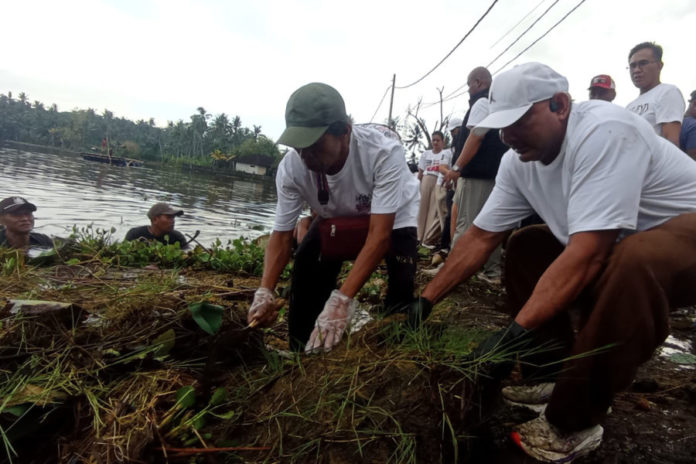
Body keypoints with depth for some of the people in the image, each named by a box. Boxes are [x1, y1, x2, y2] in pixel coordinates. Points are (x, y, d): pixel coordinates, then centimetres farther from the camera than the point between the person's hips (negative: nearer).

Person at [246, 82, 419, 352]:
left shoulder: (384, 150, -41)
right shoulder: (291, 167, -30)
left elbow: (379, 235, -42)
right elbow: (281, 235, -21)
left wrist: (341, 301, -50)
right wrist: (264, 292, -38)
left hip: (394, 216, -3)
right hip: (336, 219, 3)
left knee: (402, 287, -23)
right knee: (305, 279, -10)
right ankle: (301, 358, 11)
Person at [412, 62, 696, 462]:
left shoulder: (603, 132, -30)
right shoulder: (518, 161, -7)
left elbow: (586, 255, -35)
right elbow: (480, 238, -4)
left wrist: (515, 334, -36)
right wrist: (426, 300, -8)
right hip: (614, 241, 8)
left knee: (633, 262, -36)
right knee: (524, 247, 2)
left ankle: (575, 422, -17)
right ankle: (558, 372, 7)